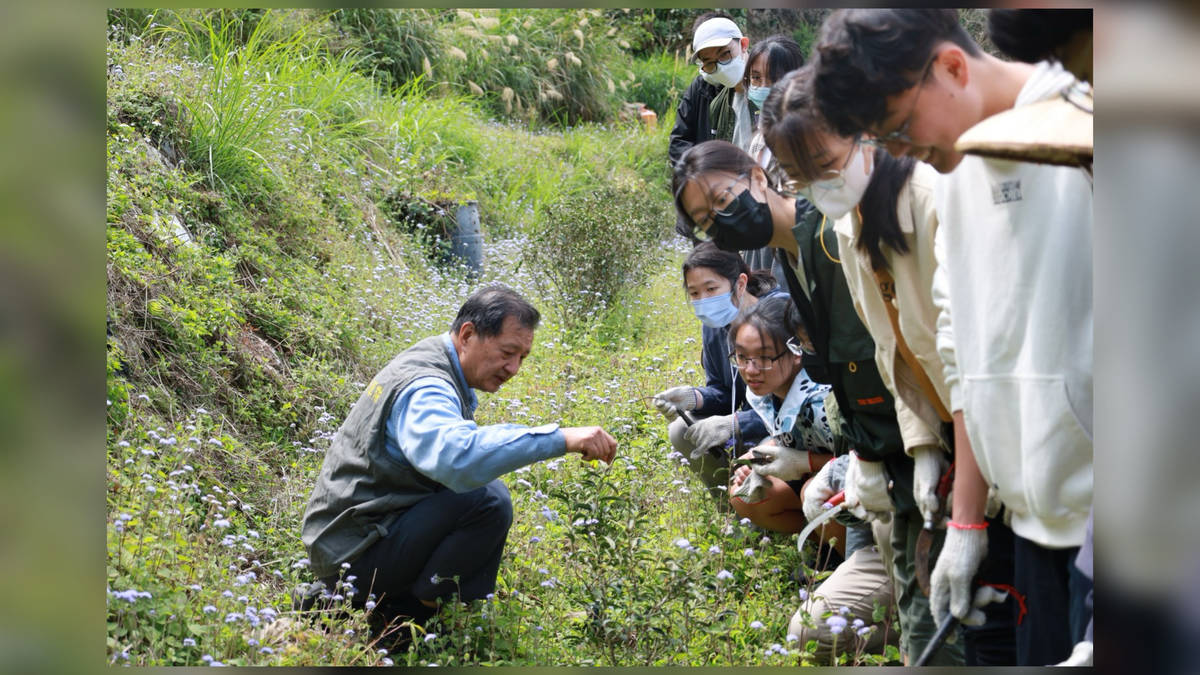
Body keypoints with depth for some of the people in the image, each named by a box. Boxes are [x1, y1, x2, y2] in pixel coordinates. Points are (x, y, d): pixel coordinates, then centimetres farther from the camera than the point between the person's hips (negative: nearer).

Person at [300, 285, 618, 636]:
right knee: (487, 499, -26)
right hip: (354, 558, -10)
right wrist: (561, 438, -45)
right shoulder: (425, 389, -22)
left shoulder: (431, 367, 11)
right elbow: (456, 458, -44)